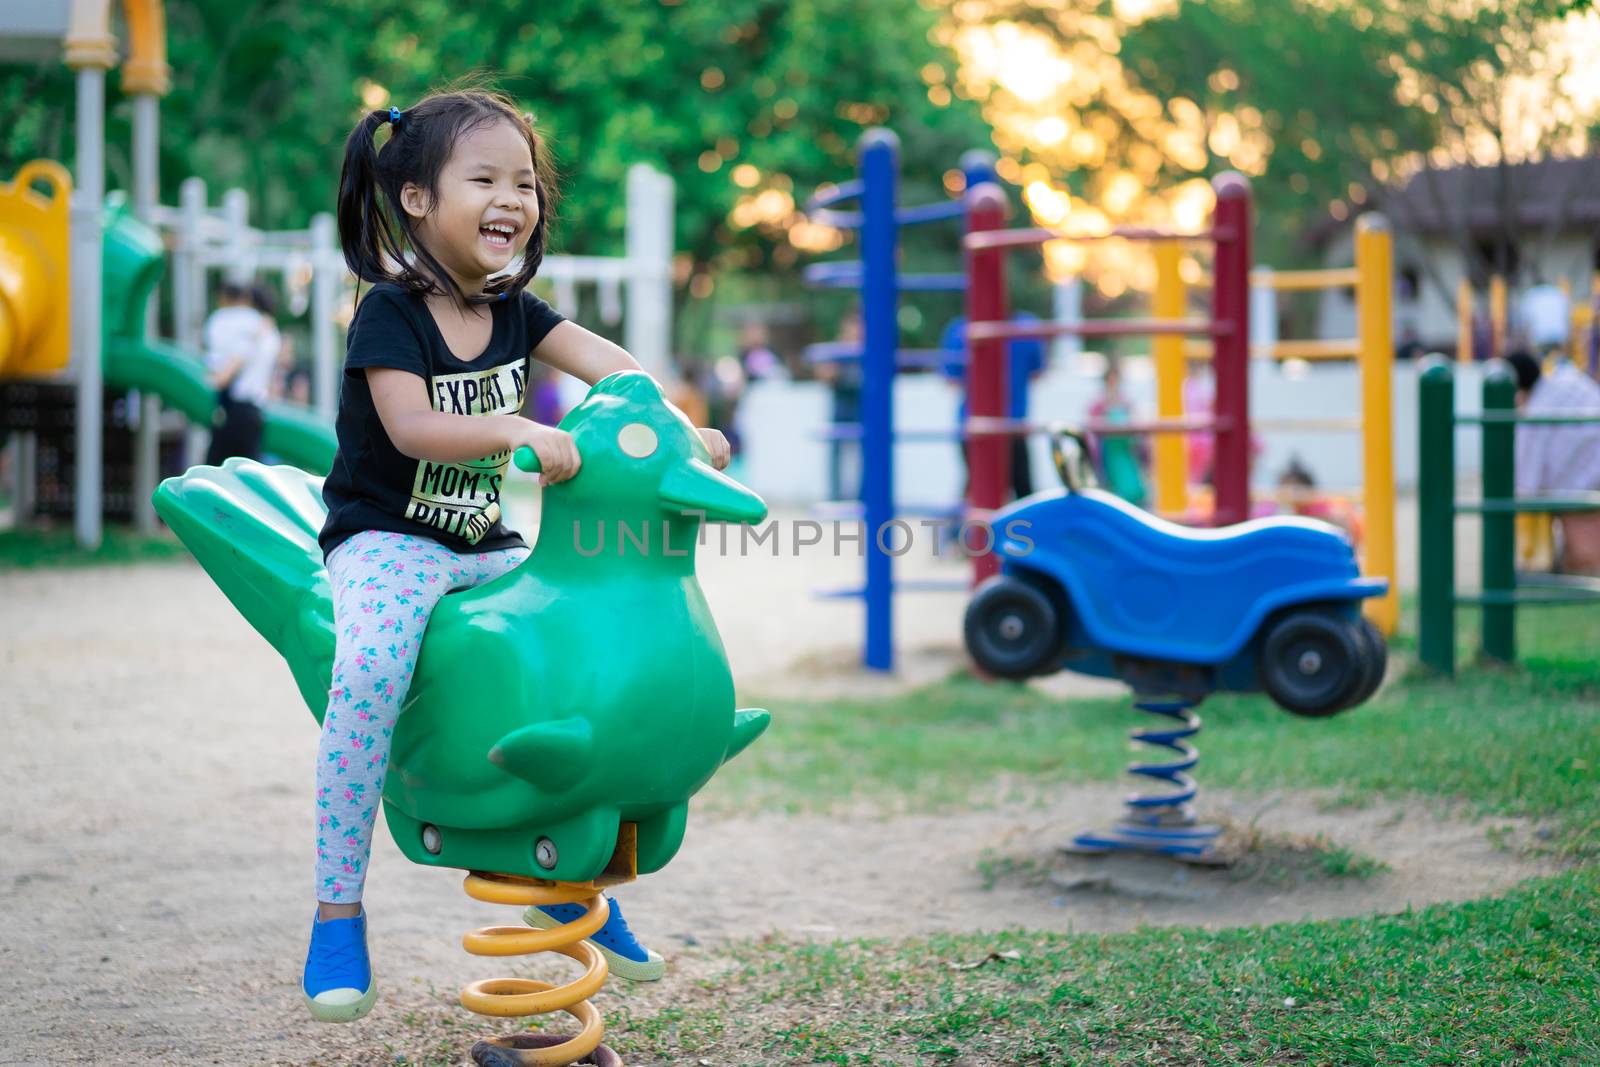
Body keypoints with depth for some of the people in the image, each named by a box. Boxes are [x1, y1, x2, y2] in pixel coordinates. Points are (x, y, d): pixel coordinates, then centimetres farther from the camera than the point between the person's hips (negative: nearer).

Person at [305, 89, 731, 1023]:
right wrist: (518, 432, -38)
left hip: (487, 548, 7)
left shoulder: (513, 308, 7)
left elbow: (603, 361, -2)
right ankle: (338, 910, -25)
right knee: (372, 672, -35)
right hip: (386, 540, -7)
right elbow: (411, 427, -25)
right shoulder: (391, 312, -13)